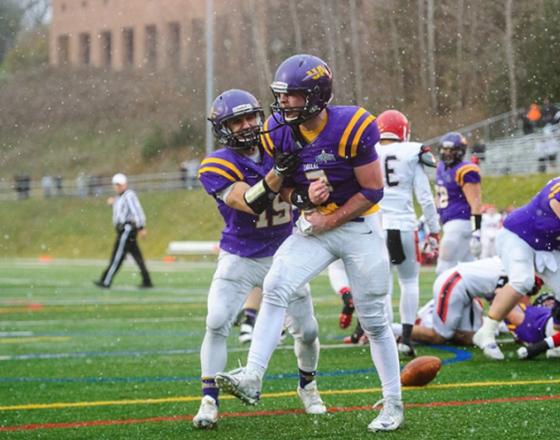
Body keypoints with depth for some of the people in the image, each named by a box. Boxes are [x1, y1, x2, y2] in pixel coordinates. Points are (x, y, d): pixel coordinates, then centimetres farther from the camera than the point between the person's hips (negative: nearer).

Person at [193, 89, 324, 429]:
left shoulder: (279, 149, -5)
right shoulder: (217, 166, -17)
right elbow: (251, 204, -29)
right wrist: (277, 173, -43)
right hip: (238, 260, -3)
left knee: (307, 330, 7)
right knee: (217, 325, -17)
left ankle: (308, 386, 34)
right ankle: (209, 400, -7)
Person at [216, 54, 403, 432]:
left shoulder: (352, 128, -22)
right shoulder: (279, 132, -7)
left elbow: (373, 191, -16)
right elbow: (280, 186, 5)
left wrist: (328, 221, -15)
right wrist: (302, 197, -17)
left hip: (359, 226, -4)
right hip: (314, 226, 4)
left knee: (374, 320, 4)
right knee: (275, 288, -19)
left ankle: (394, 404, 17)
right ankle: (253, 378, -25)